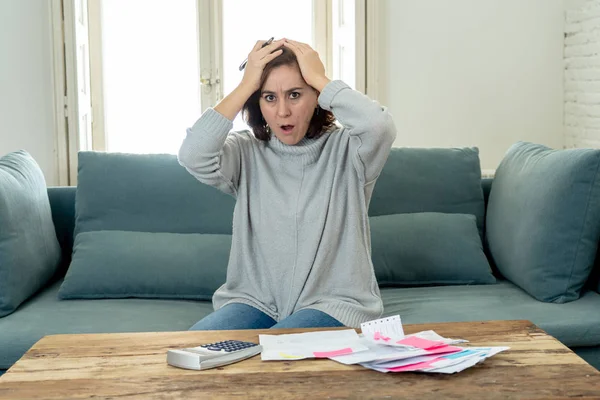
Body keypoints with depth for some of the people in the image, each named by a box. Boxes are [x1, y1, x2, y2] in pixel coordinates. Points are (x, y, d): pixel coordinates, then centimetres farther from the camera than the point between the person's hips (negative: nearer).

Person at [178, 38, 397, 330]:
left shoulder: (343, 150, -3)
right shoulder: (247, 153, 4)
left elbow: (380, 127, -26)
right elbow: (192, 156, -16)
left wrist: (318, 78, -14)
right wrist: (246, 85, -12)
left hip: (333, 305, -2)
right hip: (255, 302, 3)